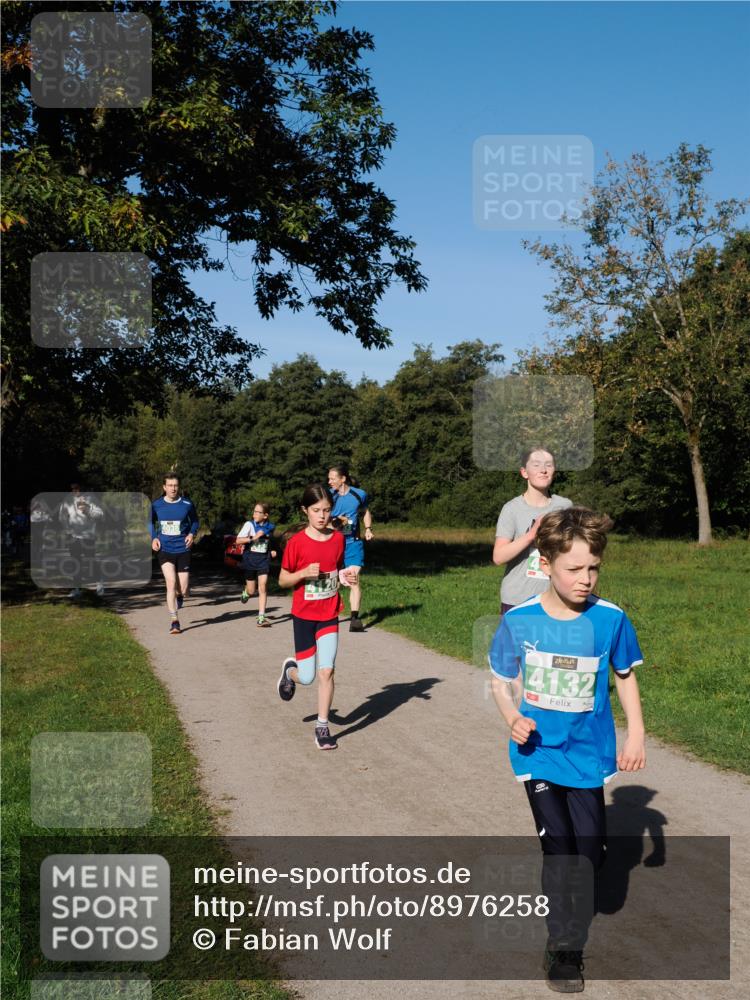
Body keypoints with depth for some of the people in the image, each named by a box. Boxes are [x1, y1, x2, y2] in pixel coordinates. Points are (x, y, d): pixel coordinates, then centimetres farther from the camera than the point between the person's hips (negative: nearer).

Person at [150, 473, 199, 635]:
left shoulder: (187, 504, -3)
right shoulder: (156, 505, 0)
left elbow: (195, 521, 13)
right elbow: (151, 523, 16)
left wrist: (192, 533, -5)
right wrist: (153, 538, 0)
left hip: (183, 550, 0)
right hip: (164, 550, 0)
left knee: (183, 590, 0)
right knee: (171, 583, -15)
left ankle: (179, 595, 40)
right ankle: (174, 621, -6)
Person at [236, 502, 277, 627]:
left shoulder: (270, 527, 2)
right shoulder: (249, 525, -7)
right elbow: (238, 540, -15)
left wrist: (271, 552, 6)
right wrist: (253, 538, -25)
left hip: (264, 561, 1)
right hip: (250, 560, -1)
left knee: (263, 588, -10)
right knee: (251, 591, 8)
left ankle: (261, 618, -7)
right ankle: (246, 592, 46)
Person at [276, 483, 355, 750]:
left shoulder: (338, 538, -1)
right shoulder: (297, 542, -12)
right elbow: (282, 580, -5)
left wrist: (344, 576, -8)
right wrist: (304, 573, -23)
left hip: (329, 616, 2)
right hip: (303, 616, -2)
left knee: (326, 671, -7)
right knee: (307, 677, 2)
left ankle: (322, 726, 6)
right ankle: (291, 669, 38)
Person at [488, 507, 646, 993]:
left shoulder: (610, 618, -12)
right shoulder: (519, 620, -14)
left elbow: (625, 675, 4)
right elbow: (503, 680, -1)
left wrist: (636, 735, -2)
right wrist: (513, 719, -19)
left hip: (588, 753, 2)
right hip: (539, 753, -1)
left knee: (591, 852, 10)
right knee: (559, 849, -5)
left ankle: (573, 939, 39)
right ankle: (563, 947, 17)